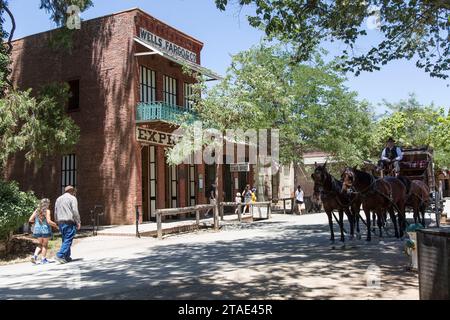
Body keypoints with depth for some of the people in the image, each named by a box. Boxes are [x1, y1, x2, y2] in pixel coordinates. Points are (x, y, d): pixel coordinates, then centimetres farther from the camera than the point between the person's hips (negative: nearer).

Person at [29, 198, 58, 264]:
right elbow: (49, 221, -18)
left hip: (37, 229, 5)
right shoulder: (47, 211, -10)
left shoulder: (36, 211, 6)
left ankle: (35, 256, 1)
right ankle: (43, 259, 14)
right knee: (45, 245, 10)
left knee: (40, 244, 20)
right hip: (45, 229, -5)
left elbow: (30, 220, 5)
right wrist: (56, 225, -5)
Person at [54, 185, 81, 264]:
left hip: (61, 222, 7)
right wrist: (78, 222, -8)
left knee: (65, 240, 14)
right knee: (68, 240, -6)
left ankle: (67, 257, 16)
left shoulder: (58, 199, 18)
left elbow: (55, 213, 17)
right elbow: (75, 211, -12)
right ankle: (60, 256, -16)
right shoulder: (72, 198, -3)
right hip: (69, 222, -7)